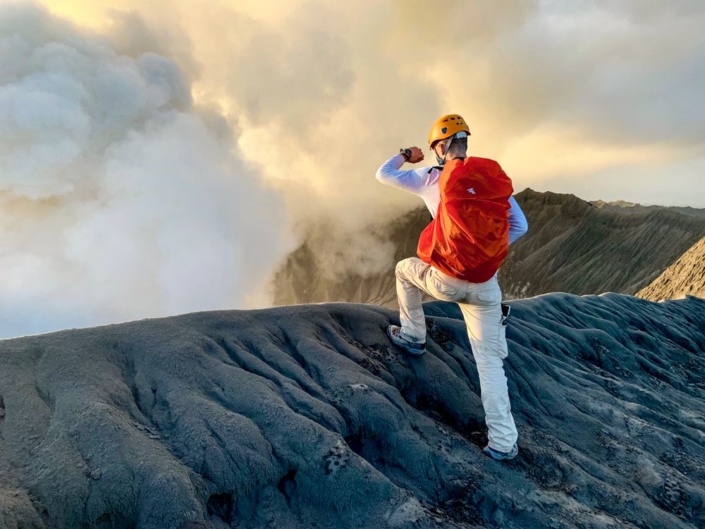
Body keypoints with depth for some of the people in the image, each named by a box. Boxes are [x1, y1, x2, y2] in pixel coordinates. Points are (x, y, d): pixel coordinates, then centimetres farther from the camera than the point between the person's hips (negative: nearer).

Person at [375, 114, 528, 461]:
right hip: (486, 286, 3)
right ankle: (503, 441, 9)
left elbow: (383, 175, 13)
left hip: (445, 280, -2)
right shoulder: (494, 176, 7)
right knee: (490, 360, 11)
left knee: (405, 269, 31)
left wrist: (406, 155, 31)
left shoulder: (431, 179, 0)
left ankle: (413, 336, 36)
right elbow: (519, 226, 8)